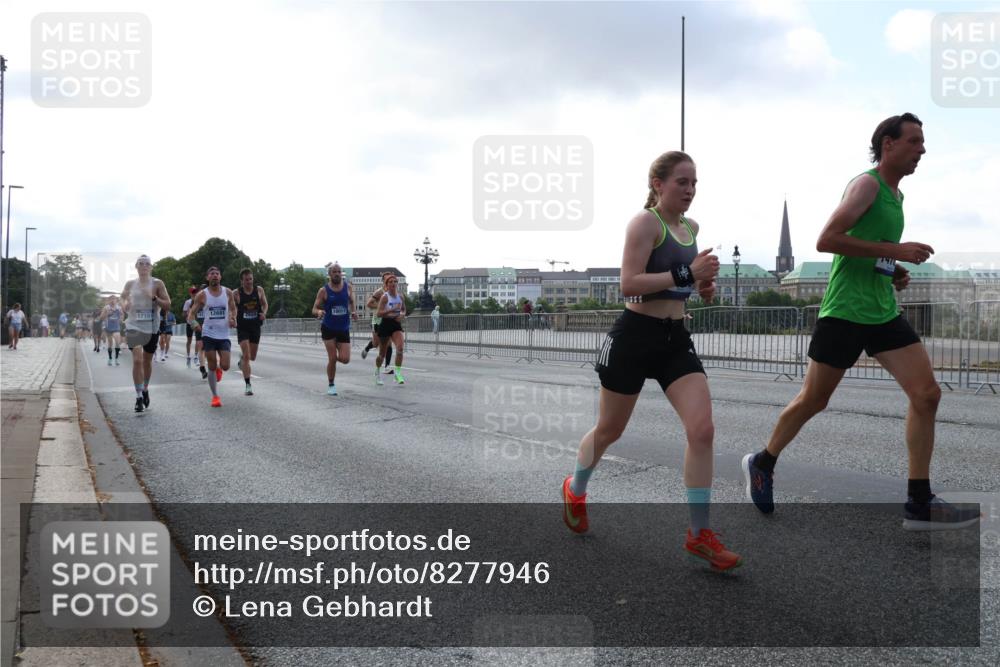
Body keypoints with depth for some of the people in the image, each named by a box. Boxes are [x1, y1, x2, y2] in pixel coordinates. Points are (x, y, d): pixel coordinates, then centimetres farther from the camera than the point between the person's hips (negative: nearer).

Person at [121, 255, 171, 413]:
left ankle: (145, 389, 38)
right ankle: (139, 397, -9)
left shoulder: (157, 284, -2)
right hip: (134, 326, 0)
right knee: (137, 360, -14)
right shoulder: (130, 284, 3)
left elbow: (167, 304, -4)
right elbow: (123, 297, 18)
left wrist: (154, 298, -21)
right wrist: (124, 304, -5)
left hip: (152, 328, 0)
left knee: (147, 361, 13)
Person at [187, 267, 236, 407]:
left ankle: (218, 367, 32)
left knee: (225, 366, -7)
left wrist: (233, 319, -4)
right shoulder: (202, 295, -2)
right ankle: (215, 396, 12)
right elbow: (192, 313, 2)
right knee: (212, 367, -1)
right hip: (208, 334, -1)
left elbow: (233, 309, 17)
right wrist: (194, 323, -19)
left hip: (224, 335, 1)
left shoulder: (228, 292, 3)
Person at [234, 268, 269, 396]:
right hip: (242, 327, -3)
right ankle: (248, 385, -6)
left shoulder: (259, 290, -2)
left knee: (252, 357, 12)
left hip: (255, 326, 3)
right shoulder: (236, 293, -8)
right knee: (246, 356, -12)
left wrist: (264, 313, -11)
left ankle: (242, 357, 49)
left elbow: (265, 304, 10)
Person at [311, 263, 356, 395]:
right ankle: (331, 385, 15)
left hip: (344, 329, 2)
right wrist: (319, 312, -28)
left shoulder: (348, 287, 0)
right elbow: (314, 309, -4)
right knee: (332, 359, -5)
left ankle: (333, 357, 30)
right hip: (328, 329, -2)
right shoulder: (323, 291, -7)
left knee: (345, 359, -6)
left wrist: (353, 312, -4)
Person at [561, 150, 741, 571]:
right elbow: (628, 284, -23)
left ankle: (700, 533, -1)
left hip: (677, 339, 6)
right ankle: (574, 491, 41)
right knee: (609, 430, 11)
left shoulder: (691, 227, 11)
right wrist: (686, 274, -27)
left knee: (702, 429, -10)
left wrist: (703, 284, 10)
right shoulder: (645, 222, -12)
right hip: (635, 336, -6)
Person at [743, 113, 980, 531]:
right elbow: (826, 240, -21)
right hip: (844, 312, -8)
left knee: (927, 394, -5)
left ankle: (919, 505, 0)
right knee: (813, 401, 5)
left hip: (884, 313, 8)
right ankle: (762, 464, 28)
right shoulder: (866, 184, -9)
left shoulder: (895, 194, 17)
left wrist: (893, 273, 10)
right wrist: (894, 250, -21)